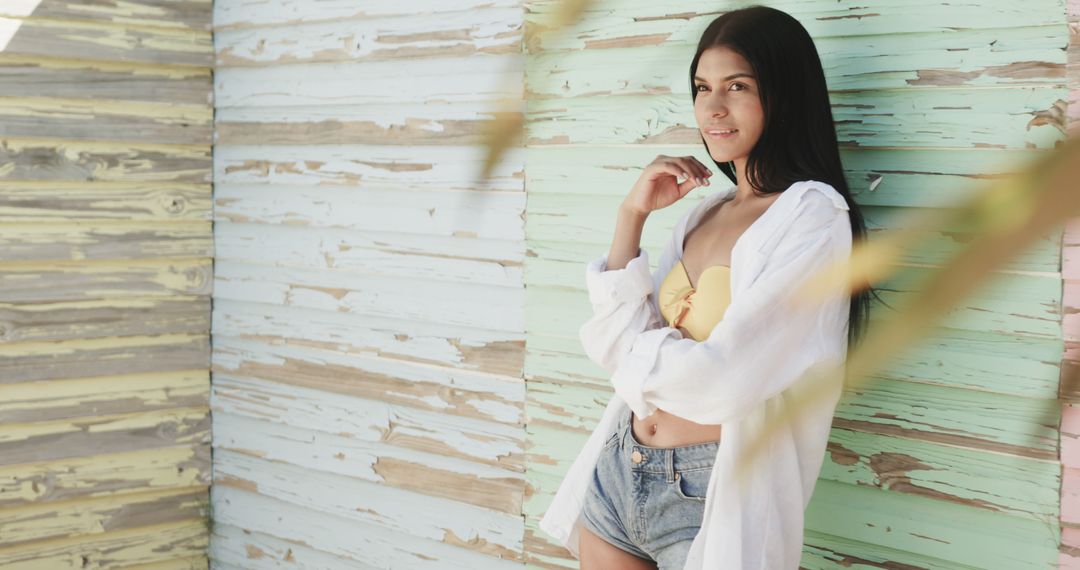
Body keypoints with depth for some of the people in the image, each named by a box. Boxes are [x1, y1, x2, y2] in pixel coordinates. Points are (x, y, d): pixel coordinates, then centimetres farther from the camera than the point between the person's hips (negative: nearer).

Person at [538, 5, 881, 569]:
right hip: (617, 475, 7)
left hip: (709, 500, -6)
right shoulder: (701, 212, 10)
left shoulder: (813, 215, -12)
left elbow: (720, 377, -21)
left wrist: (634, 349, -2)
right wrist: (632, 215, -2)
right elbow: (616, 343, 2)